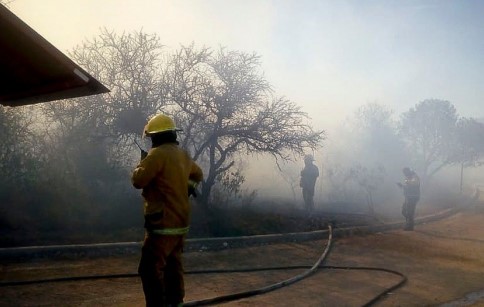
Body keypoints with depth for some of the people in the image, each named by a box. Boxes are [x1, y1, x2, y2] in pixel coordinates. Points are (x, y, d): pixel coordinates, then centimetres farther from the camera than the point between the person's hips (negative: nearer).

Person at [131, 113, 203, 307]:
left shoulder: (158, 154, -16)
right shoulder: (183, 154, 10)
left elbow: (138, 180, -15)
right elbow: (198, 174, 27)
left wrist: (142, 163, 1)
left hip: (164, 223, -9)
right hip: (180, 221, 9)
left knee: (150, 268, -6)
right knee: (173, 263, 20)